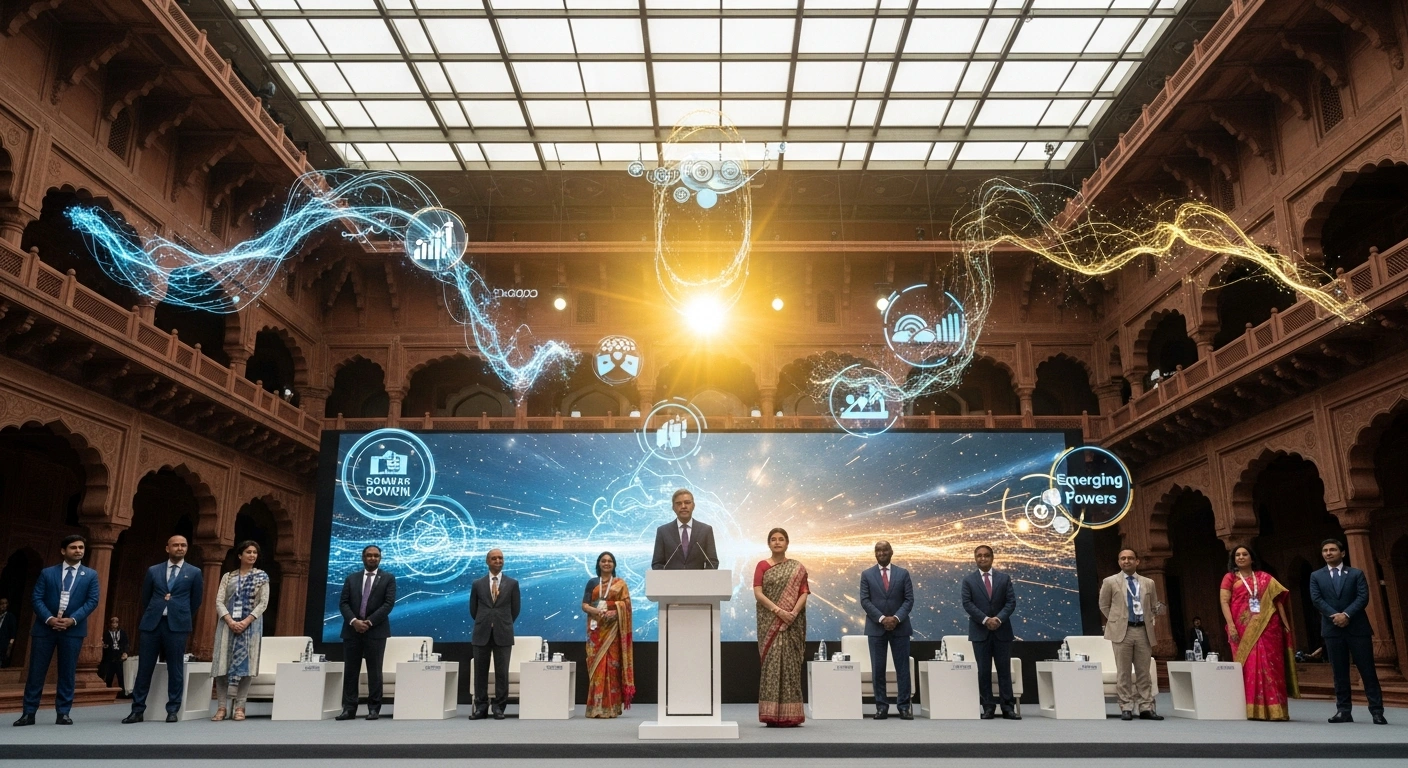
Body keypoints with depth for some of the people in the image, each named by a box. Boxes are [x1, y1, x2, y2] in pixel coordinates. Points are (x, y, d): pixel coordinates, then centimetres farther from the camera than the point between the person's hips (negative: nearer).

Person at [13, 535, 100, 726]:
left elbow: (92, 601, -1)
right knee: (36, 671, 2)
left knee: (67, 673, 2)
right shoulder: (47, 573, 7)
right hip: (45, 627, 0)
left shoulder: (90, 575, 7)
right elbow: (36, 599, 1)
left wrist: (72, 619, -14)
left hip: (73, 629, 0)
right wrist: (49, 619, -14)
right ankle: (29, 713, 10)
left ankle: (63, 713, 7)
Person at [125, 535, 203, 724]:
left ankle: (172, 711, 8)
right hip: (151, 623, 2)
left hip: (176, 625, -2)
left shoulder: (194, 573, 6)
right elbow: (145, 598, 16)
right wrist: (151, 617, 15)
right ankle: (137, 710, 11)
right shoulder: (153, 571, 10)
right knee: (144, 668, 3)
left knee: (175, 669, 1)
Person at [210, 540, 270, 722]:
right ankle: (221, 707, 2)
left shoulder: (262, 577, 7)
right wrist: (230, 621, -14)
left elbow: (263, 603, -1)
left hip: (250, 625, -1)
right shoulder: (228, 577, 10)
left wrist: (246, 621, -14)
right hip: (228, 623, 1)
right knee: (222, 663, -3)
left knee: (245, 664, -4)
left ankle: (240, 707, 0)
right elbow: (219, 601, 1)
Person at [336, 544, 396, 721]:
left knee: (374, 671, 0)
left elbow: (388, 604, -5)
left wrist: (369, 622, -14)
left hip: (376, 631, -3)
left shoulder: (388, 579, 4)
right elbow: (343, 603, 5)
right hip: (352, 630, 3)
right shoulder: (351, 578, 13)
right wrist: (353, 621, -12)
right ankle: (349, 708, 7)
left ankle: (374, 708, 4)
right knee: (350, 670, 2)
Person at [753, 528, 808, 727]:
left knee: (790, 664, 0)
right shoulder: (762, 565, 5)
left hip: (792, 623, 1)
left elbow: (803, 593, 1)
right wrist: (778, 610, -16)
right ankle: (772, 714, -3)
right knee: (771, 662, -5)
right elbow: (758, 593, -5)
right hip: (769, 621, -1)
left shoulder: (797, 568, 9)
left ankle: (790, 714, 4)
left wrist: (794, 612, -16)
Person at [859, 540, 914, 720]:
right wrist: (882, 618, -13)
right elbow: (865, 601, -1)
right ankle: (882, 706, 7)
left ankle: (904, 706, 6)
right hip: (876, 627, 0)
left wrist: (896, 618, -14)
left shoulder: (903, 574, 6)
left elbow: (909, 600, 1)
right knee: (878, 669, 1)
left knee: (902, 668, 1)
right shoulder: (866, 575, 5)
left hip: (899, 627, 0)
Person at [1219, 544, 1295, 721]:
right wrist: (1231, 625, -13)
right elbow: (1224, 602, -1)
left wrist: (1285, 623, -1)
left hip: (1267, 627, 1)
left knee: (1270, 666, -1)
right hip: (1243, 628, -1)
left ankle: (1273, 709, 3)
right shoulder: (1230, 578, 8)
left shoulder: (1264, 577, 14)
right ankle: (1251, 710, 0)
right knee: (1249, 667, -2)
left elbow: (1277, 599, 9)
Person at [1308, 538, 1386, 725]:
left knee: (1367, 670, 0)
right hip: (1332, 629, 1)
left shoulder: (1356, 574, 7)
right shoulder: (1316, 576, 10)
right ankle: (1343, 711, 7)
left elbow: (1363, 597, -5)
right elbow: (1316, 599, -1)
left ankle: (1376, 711, 6)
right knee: (1339, 672, 4)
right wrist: (1334, 616, -15)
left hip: (1357, 627, -1)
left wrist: (1346, 614, -17)